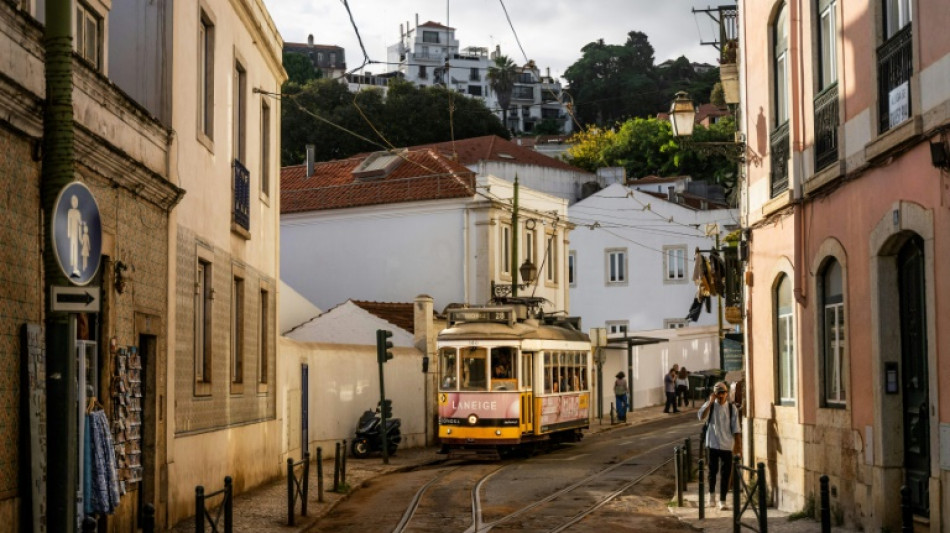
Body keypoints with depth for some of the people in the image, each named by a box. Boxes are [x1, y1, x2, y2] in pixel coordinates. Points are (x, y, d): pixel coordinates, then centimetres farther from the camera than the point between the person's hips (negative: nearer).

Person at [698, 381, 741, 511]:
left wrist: (738, 444, 2)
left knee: (726, 472, 0)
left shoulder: (731, 408, 1)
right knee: (713, 469, 7)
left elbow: (735, 428, 4)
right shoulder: (710, 405, -1)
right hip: (713, 443, -1)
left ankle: (722, 500, 6)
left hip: (727, 445, 1)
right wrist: (710, 402, -25)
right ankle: (711, 492, 32)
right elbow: (701, 416, -21)